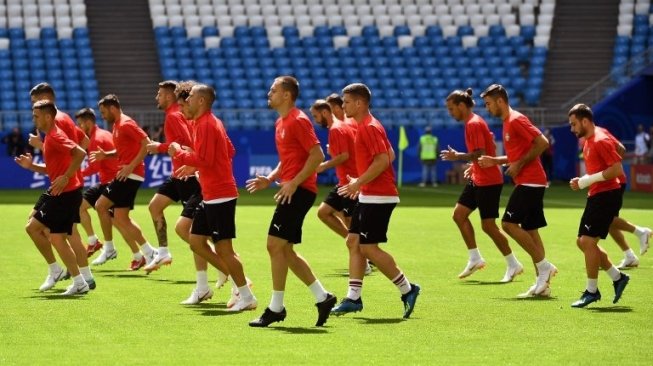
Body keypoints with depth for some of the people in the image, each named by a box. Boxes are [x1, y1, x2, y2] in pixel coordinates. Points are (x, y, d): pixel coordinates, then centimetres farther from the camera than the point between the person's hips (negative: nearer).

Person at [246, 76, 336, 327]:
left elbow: (317, 155, -18)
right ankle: (322, 297, 17)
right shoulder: (281, 123, 17)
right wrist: (269, 179, 10)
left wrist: (294, 182, -21)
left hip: (299, 191, -10)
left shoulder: (298, 120, -12)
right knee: (284, 250, 10)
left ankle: (276, 308, -5)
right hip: (291, 191, 10)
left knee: (275, 245, -11)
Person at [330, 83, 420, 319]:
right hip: (368, 196, 10)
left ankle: (407, 289, 0)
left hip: (377, 197, -10)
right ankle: (353, 298, 9)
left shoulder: (369, 127, -15)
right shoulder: (366, 126, 15)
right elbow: (390, 155, 21)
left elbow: (383, 160, -24)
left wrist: (359, 183, -19)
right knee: (353, 242, 8)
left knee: (369, 247, -8)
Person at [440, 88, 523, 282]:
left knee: (488, 226, -5)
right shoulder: (473, 122, 13)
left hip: (488, 181, -10)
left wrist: (458, 156, -18)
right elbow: (491, 148, 20)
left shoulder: (473, 124, -18)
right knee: (459, 214, 9)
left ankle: (513, 265, 6)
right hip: (478, 179, 10)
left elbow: (481, 154, -25)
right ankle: (475, 258, 14)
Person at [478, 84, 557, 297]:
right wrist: (495, 161, 16)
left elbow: (542, 143, -20)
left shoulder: (516, 120, -12)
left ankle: (544, 266, -8)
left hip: (530, 182, -10)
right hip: (528, 182, 10)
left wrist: (519, 164, -17)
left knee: (509, 223, -12)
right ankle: (542, 283, 7)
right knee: (530, 230, 8)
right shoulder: (508, 122, 18)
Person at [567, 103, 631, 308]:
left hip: (607, 196, -10)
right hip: (596, 196, 10)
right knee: (582, 242, 11)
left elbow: (617, 169, -22)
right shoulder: (587, 141, 14)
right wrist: (582, 181, 6)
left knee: (588, 241, -12)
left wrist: (588, 180, -20)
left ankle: (592, 291, -3)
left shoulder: (600, 140, -16)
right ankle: (617, 277, 19)